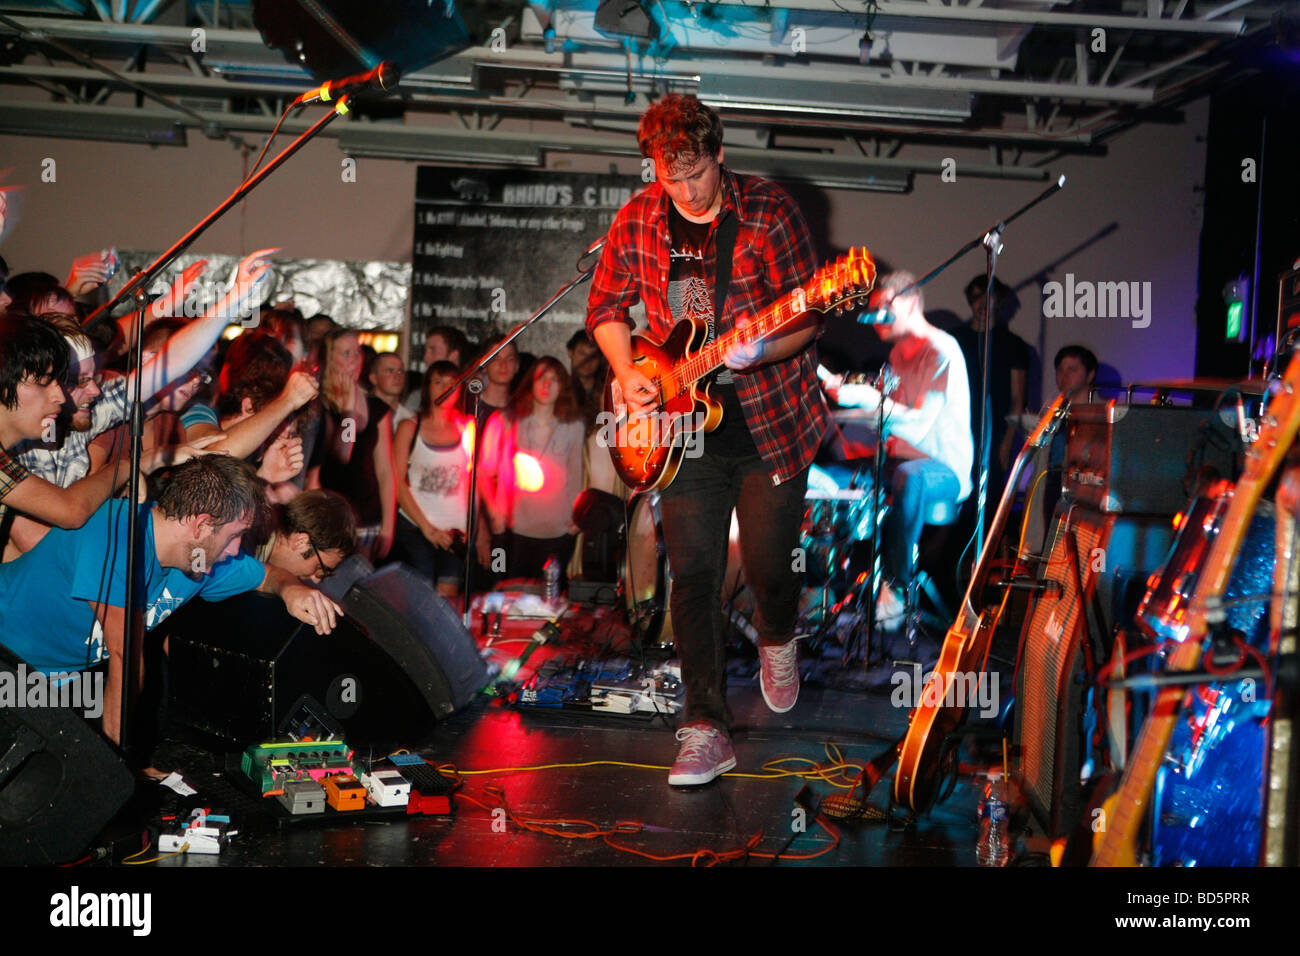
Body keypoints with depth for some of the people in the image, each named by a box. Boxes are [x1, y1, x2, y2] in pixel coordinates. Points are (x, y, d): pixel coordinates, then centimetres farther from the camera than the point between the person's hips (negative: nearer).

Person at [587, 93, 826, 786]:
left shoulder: (769, 212, -10)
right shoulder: (636, 221, -1)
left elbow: (809, 315, -8)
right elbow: (605, 306, 12)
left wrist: (759, 353, -27)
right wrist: (627, 373, -4)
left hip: (771, 422, -2)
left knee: (767, 565, 6)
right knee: (693, 576, -2)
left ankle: (778, 640, 43)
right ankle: (707, 729, 4)